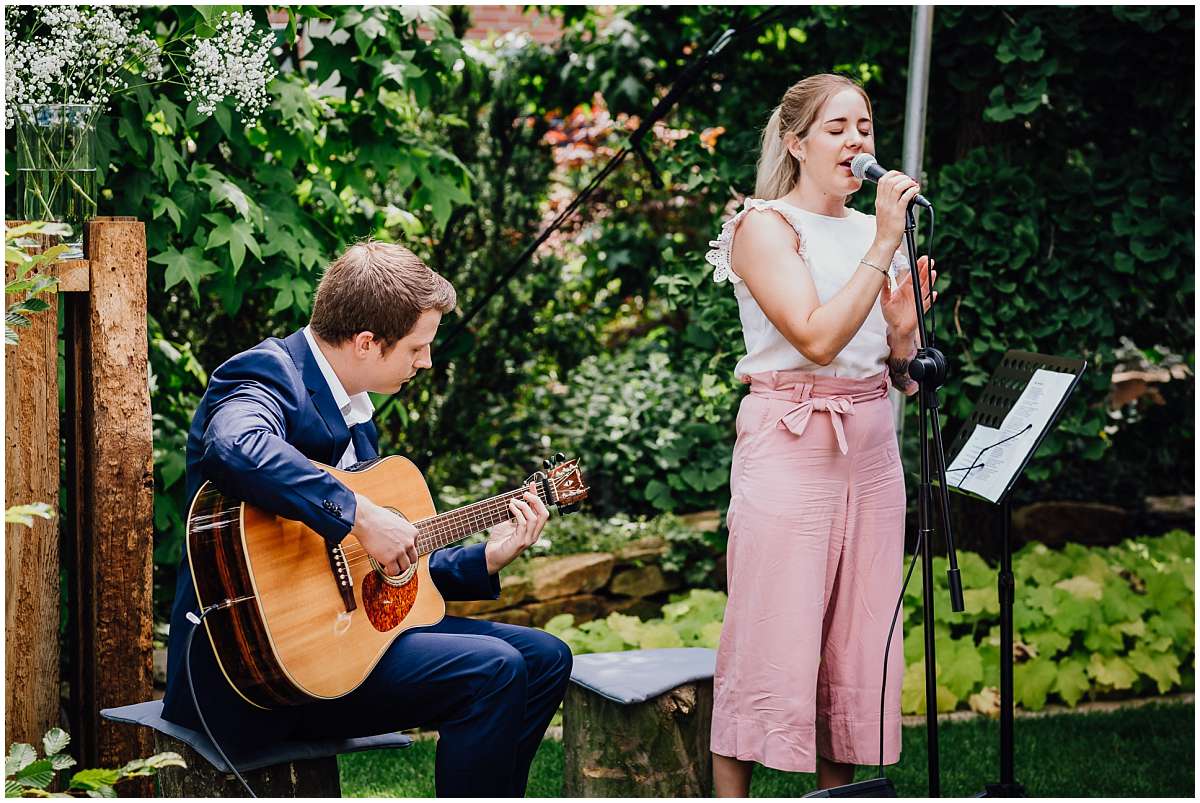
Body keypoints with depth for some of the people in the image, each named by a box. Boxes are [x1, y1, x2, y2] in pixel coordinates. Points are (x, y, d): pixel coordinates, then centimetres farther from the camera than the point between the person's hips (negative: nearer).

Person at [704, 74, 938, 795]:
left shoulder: (874, 232, 14)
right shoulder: (765, 226, -5)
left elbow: (900, 371, 16)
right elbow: (817, 340, -19)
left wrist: (905, 327, -5)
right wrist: (882, 247, -17)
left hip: (872, 445, 7)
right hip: (791, 444, -6)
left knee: (859, 643, 6)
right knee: (771, 642, -7)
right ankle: (730, 796, -1)